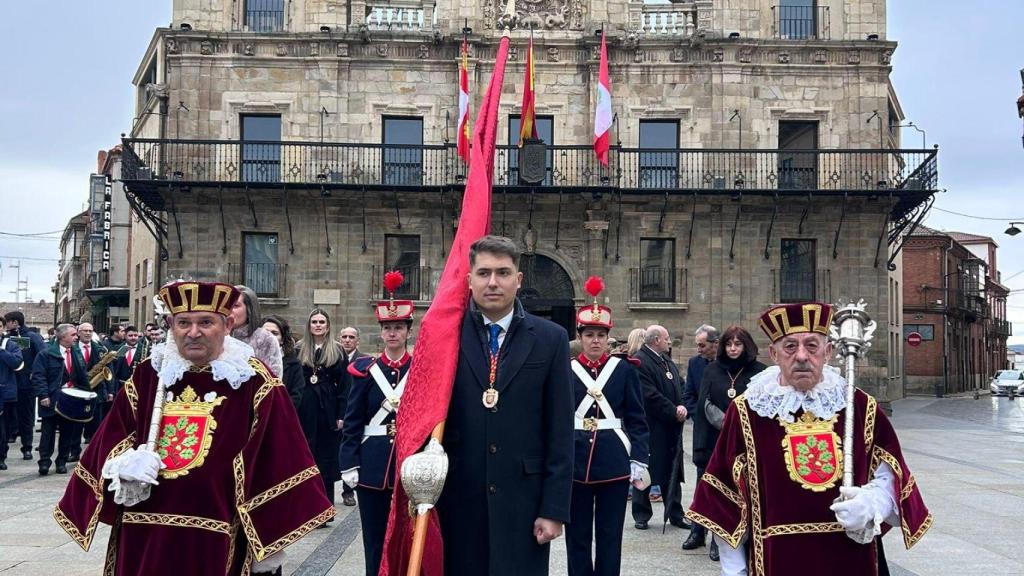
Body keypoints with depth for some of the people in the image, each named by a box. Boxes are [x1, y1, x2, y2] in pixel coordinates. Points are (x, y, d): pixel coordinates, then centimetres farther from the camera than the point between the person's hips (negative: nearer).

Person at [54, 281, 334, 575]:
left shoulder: (254, 381, -5)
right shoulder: (148, 375, 7)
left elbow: (276, 463, -7)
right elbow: (110, 439, 13)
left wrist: (270, 544, -9)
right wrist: (125, 464, -11)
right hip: (144, 534, 4)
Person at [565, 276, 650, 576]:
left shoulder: (624, 369, 3)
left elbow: (637, 420, 3)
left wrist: (639, 461, -4)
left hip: (614, 462, 0)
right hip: (574, 462, 1)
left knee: (610, 535, 6)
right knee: (577, 535, 8)